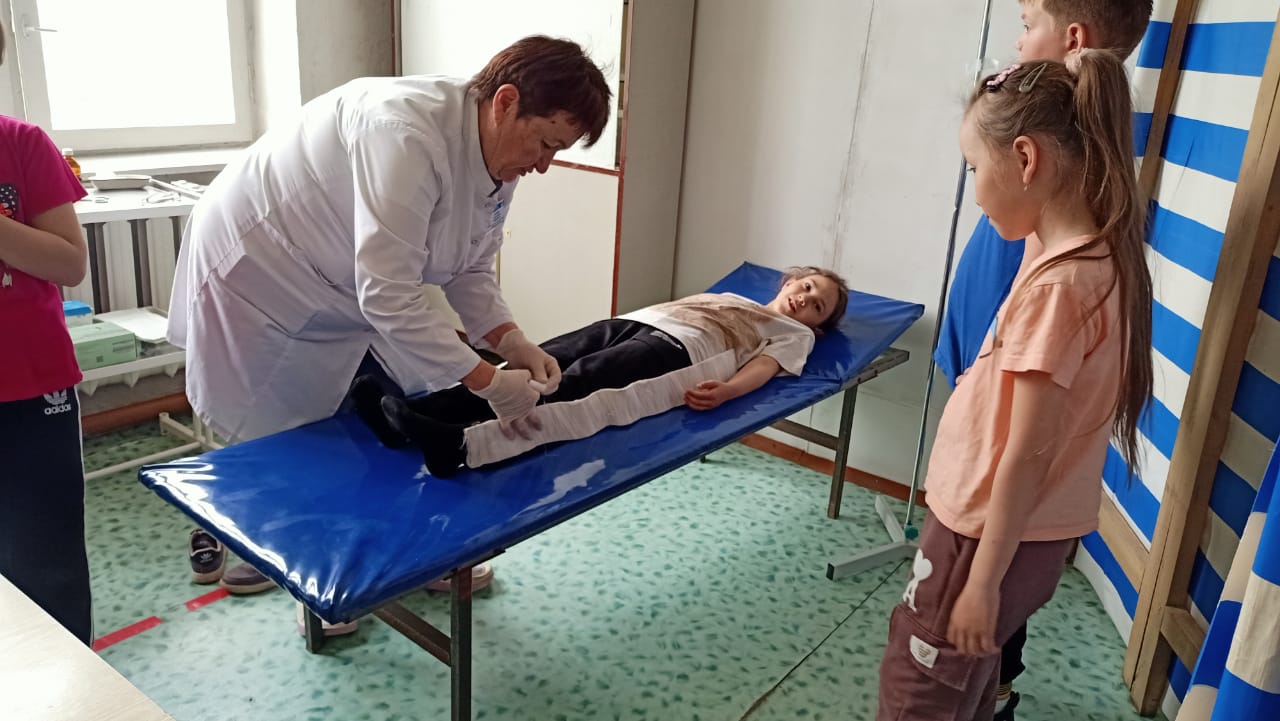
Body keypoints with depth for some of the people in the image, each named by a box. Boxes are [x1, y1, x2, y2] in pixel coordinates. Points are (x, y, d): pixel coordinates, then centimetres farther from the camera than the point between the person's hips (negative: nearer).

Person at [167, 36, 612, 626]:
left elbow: (470, 269, -1)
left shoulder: (495, 158, -8)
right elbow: (387, 297, -40)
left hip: (337, 288, 8)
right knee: (288, 433, 1)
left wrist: (509, 339, -17)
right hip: (256, 269, -8)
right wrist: (486, 380, -35)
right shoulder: (405, 134, -37)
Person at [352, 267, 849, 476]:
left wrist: (724, 390, -20)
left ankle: (458, 445, -53)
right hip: (636, 320, 6)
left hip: (677, 347, -6)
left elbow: (763, 367, 3)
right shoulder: (730, 299, 40)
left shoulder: (795, 335, 24)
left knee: (576, 382, -32)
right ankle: (411, 419, -37)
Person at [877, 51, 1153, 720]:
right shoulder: (1104, 257, 1)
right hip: (1037, 528, 8)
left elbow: (1028, 452, -23)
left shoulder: (1058, 284, -26)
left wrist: (983, 578, -17)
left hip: (994, 532, -8)